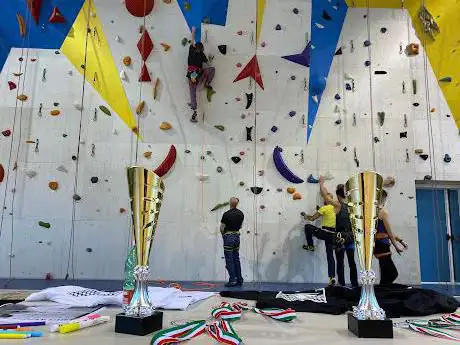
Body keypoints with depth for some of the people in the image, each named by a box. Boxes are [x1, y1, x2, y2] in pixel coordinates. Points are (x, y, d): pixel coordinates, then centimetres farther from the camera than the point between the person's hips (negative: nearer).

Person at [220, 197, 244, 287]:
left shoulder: (226, 214, -15)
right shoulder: (241, 214, 4)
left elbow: (222, 228, -8)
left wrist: (223, 235, 10)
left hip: (228, 237, -6)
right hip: (237, 236, 6)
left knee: (229, 260, 1)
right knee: (236, 259, 12)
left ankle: (233, 280, 0)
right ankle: (239, 280, 15)